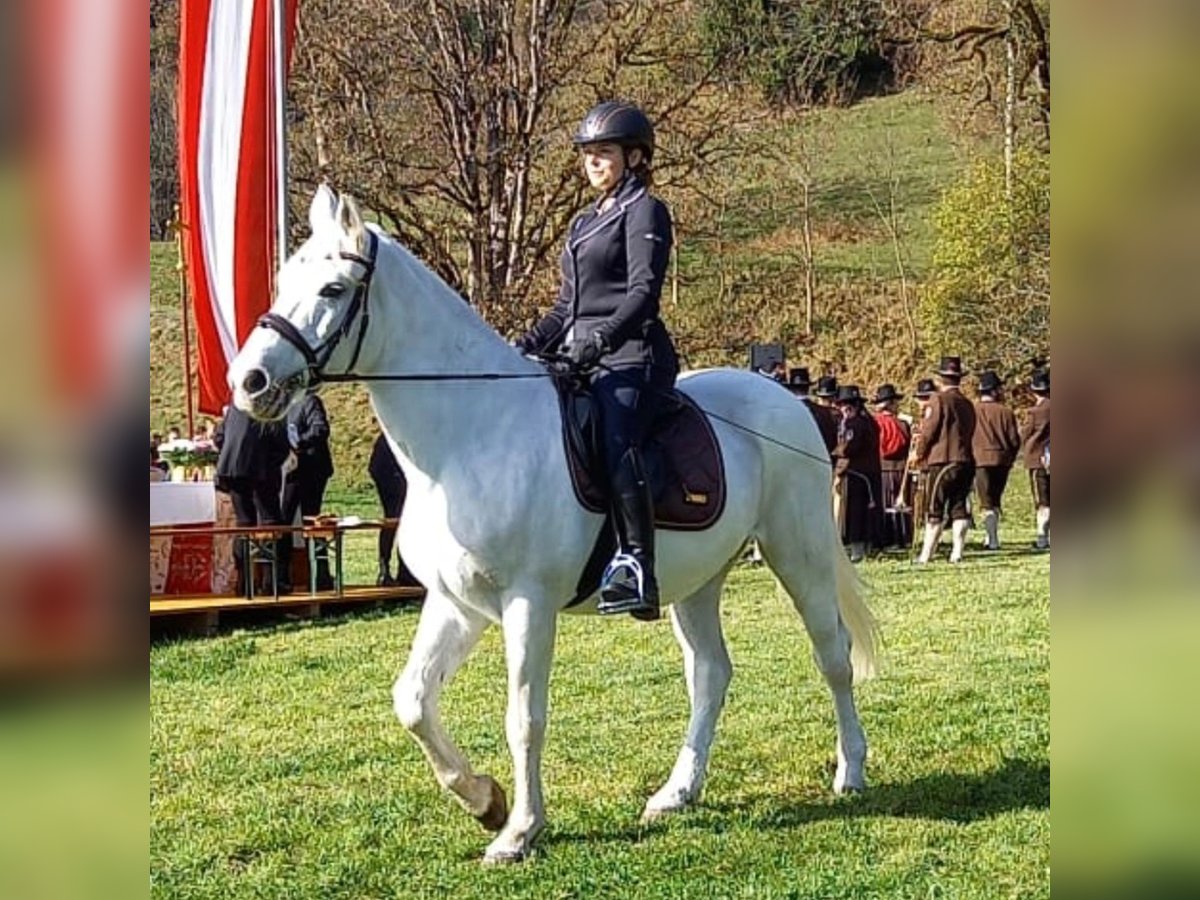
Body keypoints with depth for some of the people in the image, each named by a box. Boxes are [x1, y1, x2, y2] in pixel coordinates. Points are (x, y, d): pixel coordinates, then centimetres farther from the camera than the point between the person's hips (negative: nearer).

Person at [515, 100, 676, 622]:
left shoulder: (644, 212, 1)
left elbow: (643, 294, -13)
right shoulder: (585, 223, 26)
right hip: (581, 359, 9)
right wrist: (528, 346, 13)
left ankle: (636, 567, -37)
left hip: (631, 358, -9)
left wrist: (600, 337, -28)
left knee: (616, 442, -30)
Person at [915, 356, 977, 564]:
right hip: (965, 461, 6)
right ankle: (957, 552, 4)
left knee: (935, 510, -4)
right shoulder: (968, 404, 12)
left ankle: (926, 554, -2)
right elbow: (970, 432, 15)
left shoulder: (939, 400, -8)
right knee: (959, 508, 7)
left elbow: (929, 430, -8)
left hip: (941, 461, -6)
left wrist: (920, 455, 4)